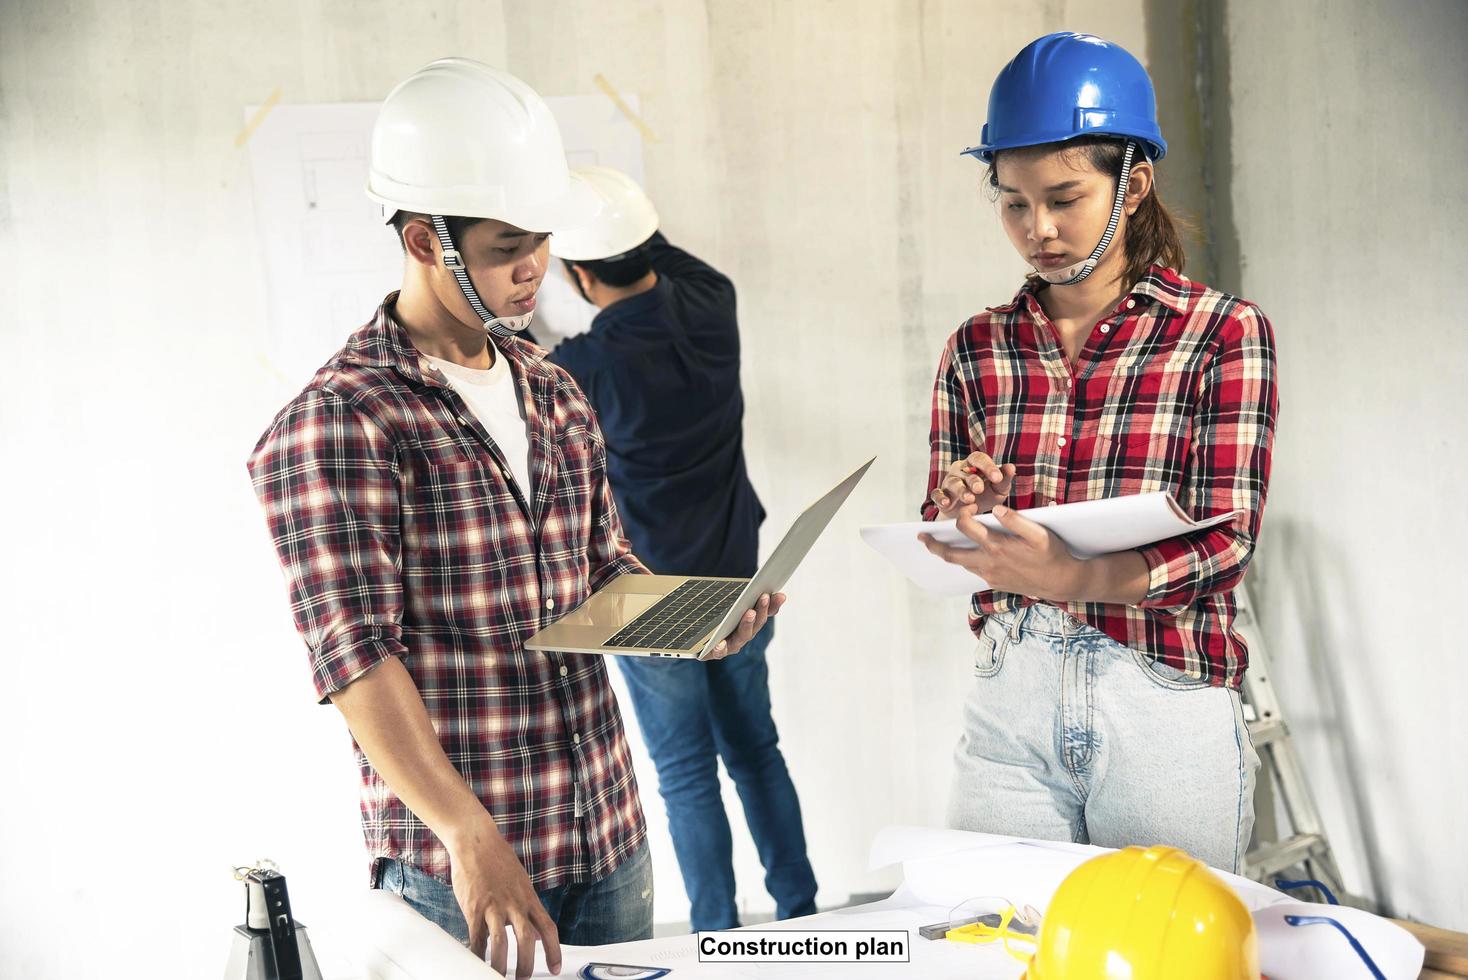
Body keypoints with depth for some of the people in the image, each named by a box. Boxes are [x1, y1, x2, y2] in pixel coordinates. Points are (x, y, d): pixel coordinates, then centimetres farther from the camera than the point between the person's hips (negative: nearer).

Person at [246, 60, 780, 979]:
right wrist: (471, 835, -27)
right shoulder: (338, 421, -13)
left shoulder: (556, 394, 10)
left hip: (611, 834, 7)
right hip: (457, 862, -6)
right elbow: (355, 653, -20)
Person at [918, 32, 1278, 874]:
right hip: (1011, 699, 3)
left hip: (1166, 702, -2)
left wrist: (1073, 576, -26)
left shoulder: (1226, 333, -2)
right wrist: (959, 515, -12)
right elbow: (944, 541, 12)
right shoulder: (977, 349, 7)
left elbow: (1226, 541, -10)